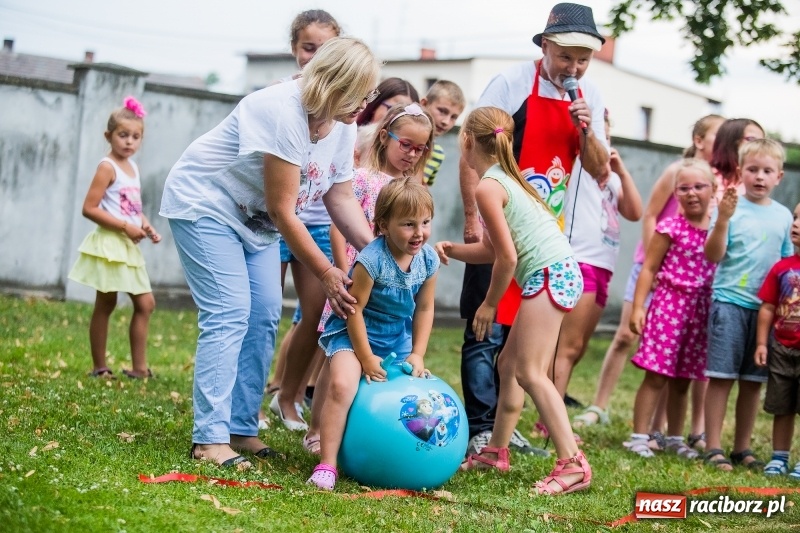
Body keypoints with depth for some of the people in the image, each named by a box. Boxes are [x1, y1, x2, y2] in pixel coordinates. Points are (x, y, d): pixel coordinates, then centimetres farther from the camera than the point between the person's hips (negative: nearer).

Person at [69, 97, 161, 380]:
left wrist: (146, 226, 3)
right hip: (109, 244, -8)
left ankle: (139, 367, 12)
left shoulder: (132, 167, 13)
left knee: (145, 303, 7)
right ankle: (99, 367, 8)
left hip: (129, 247, 8)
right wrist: (125, 226, -21)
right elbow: (89, 208, -18)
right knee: (105, 305, 0)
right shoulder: (107, 167, -12)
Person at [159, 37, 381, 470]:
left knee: (264, 319, 2)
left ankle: (241, 429, 9)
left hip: (253, 219, 9)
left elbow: (341, 198, 2)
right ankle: (209, 438, -15)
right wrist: (326, 275, -22)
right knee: (229, 317, -16)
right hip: (204, 204, -9)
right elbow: (282, 211, -28)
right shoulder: (283, 114, -31)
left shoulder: (342, 125, -5)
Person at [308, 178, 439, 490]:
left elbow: (424, 308, 4)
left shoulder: (428, 260, -7)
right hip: (356, 332, -6)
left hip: (398, 337, 7)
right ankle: (327, 464, -22)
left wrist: (417, 354, -1)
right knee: (342, 385, -27)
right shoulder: (372, 259, -26)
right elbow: (355, 308, -21)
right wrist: (366, 358, -17)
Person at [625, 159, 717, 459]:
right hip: (669, 303, -4)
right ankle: (639, 436, 1)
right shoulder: (670, 228, -4)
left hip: (701, 310, 4)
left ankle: (675, 439, 23)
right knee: (656, 375, -4)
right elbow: (649, 269, -4)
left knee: (682, 380, 13)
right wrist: (638, 306, -8)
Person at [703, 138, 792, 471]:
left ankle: (742, 447, 18)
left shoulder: (783, 216, 10)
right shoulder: (732, 207, -3)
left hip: (765, 307, 4)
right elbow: (713, 255, -10)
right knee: (721, 376, -4)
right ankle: (713, 448, 2)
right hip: (730, 302, -4)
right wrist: (722, 219, -22)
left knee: (753, 381, 8)